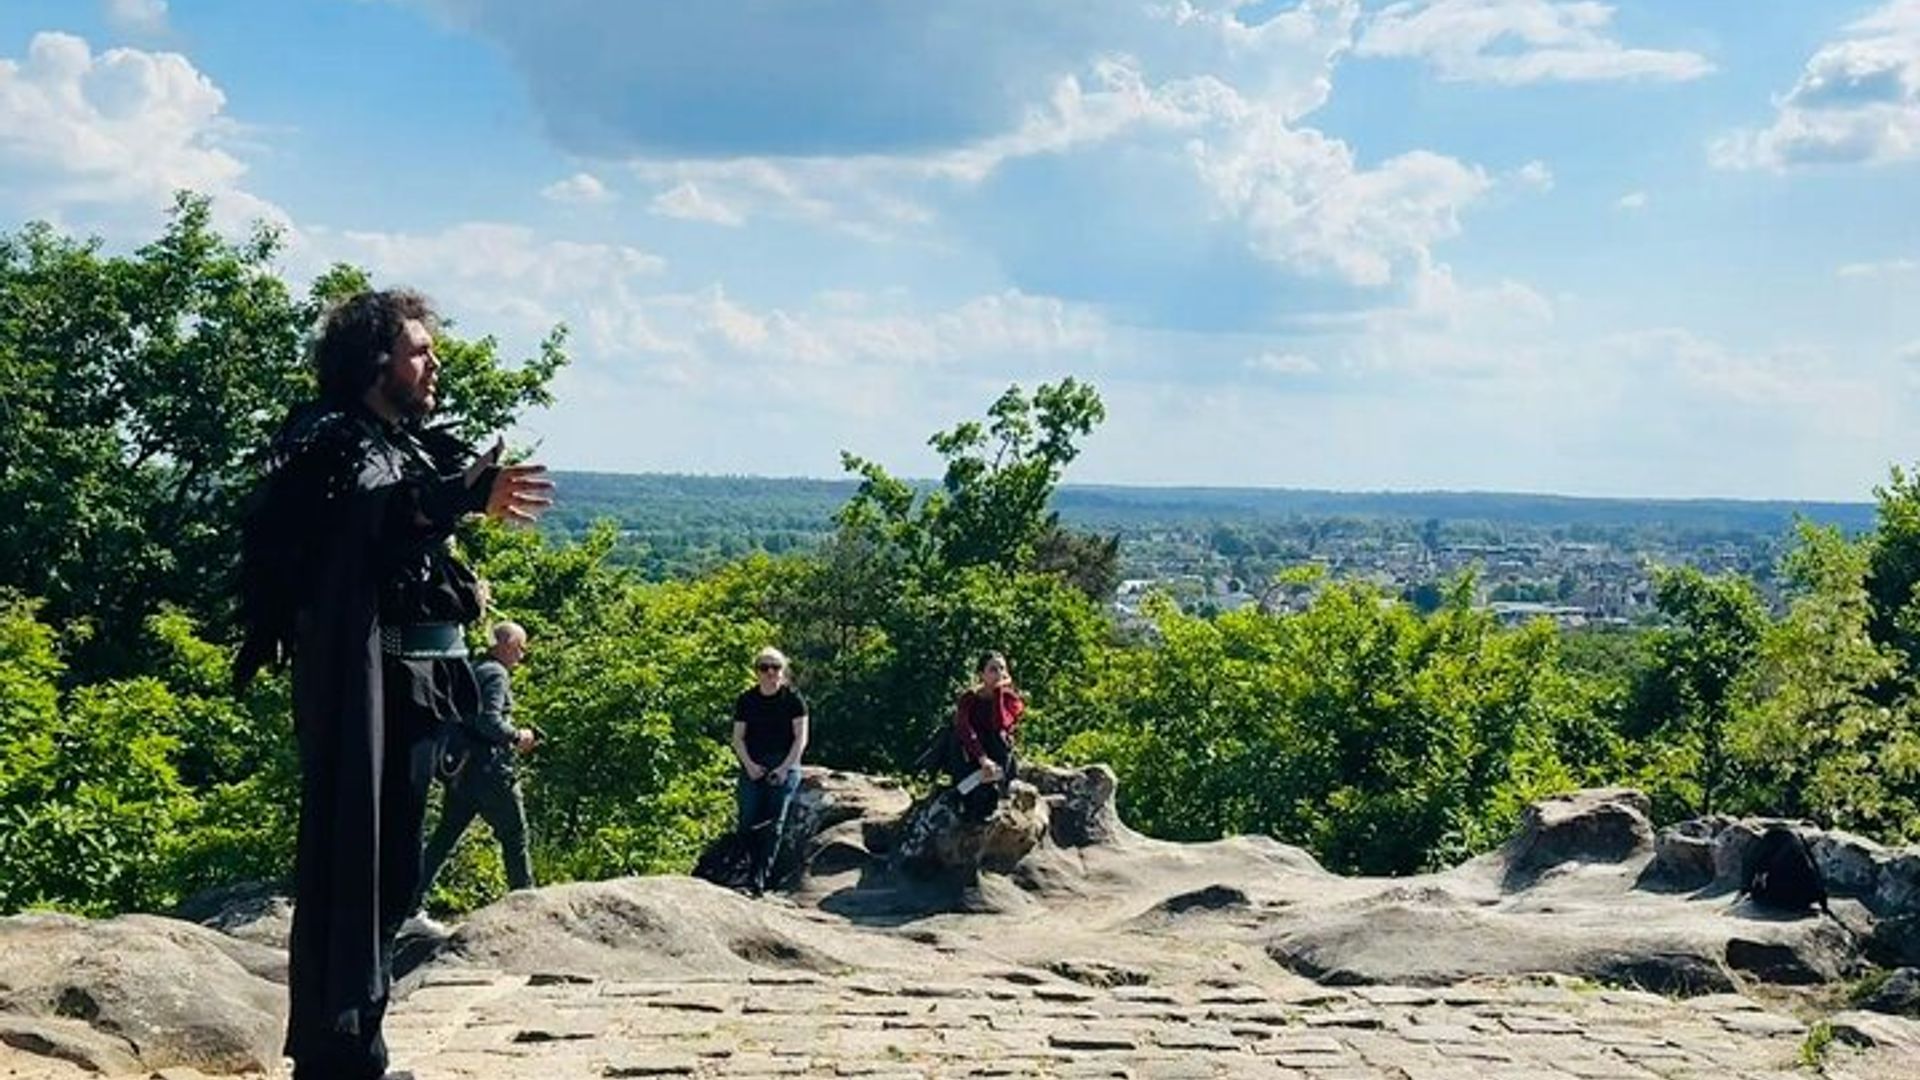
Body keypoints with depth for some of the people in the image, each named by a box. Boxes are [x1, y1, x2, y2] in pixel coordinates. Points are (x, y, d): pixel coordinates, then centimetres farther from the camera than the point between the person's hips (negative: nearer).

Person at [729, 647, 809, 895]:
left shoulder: (792, 698, -2)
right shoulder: (746, 700, 5)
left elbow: (801, 738, -2)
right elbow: (738, 738, 6)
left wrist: (785, 768, -11)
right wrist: (749, 764, -8)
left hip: (784, 765, -2)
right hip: (753, 766, 2)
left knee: (774, 822, -9)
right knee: (748, 822, -6)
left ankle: (759, 877, -8)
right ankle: (757, 864, 15)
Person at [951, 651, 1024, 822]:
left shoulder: (1011, 699, 2)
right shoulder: (969, 698, -1)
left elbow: (1001, 725, -19)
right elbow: (965, 731, -18)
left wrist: (999, 692, -15)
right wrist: (982, 759, -32)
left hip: (999, 758, 2)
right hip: (971, 756, -2)